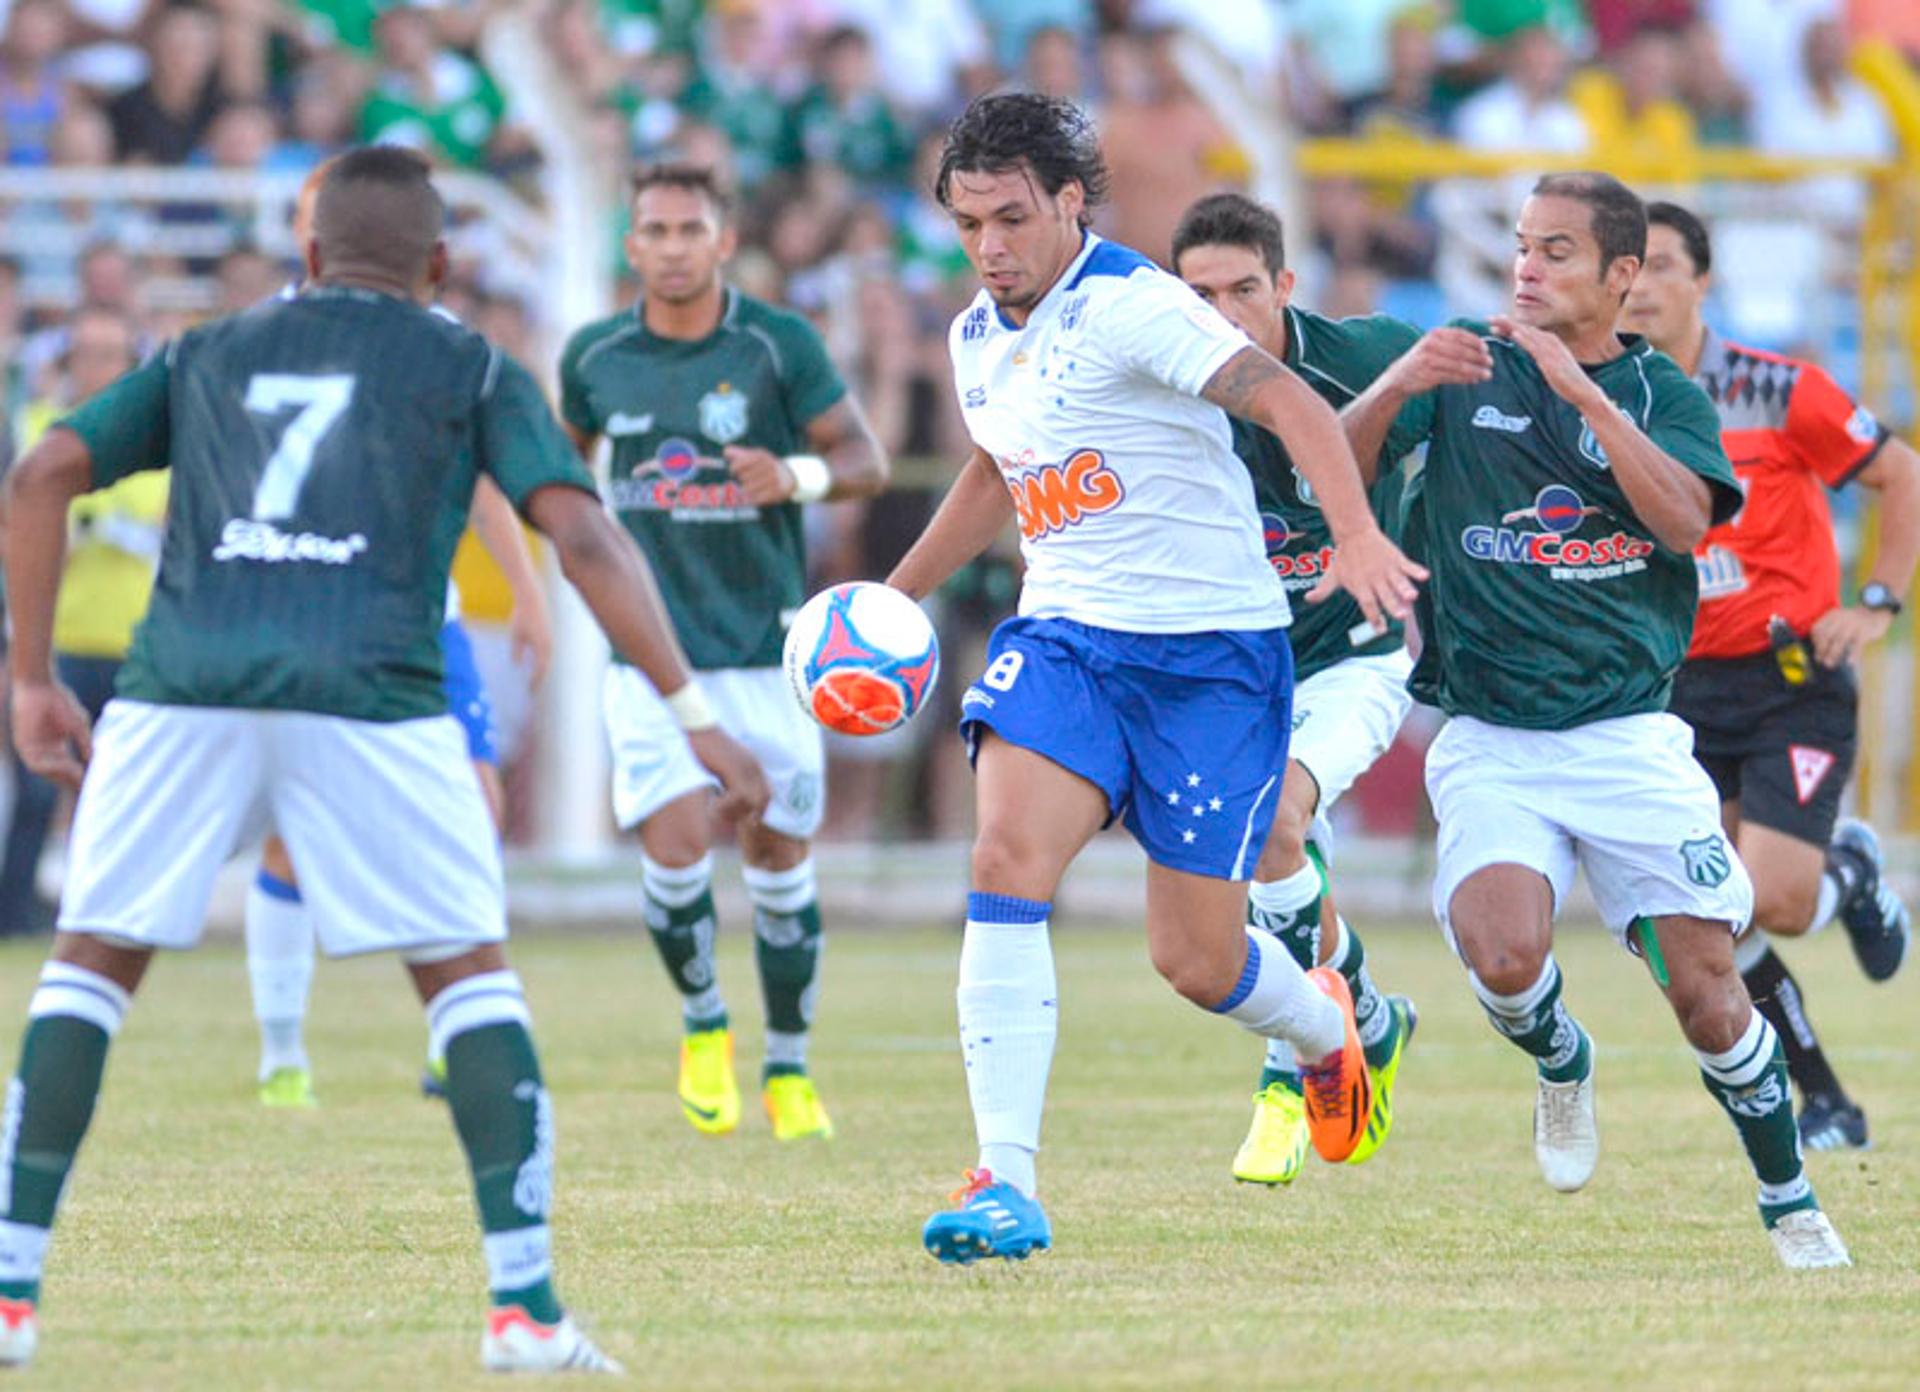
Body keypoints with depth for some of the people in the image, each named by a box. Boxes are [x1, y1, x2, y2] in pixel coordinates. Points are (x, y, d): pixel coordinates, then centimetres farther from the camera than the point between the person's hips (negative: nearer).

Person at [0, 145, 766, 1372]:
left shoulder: (205, 358, 25)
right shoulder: (469, 370, 18)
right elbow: (582, 533, 5)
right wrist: (692, 712, 4)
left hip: (182, 689, 2)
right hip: (368, 696, -2)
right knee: (470, 974, 9)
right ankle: (526, 1304, 1)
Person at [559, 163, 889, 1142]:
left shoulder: (777, 345, -6)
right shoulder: (594, 357, 1)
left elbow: (866, 462, -6)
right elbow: (569, 451, 21)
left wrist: (799, 476, -26)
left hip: (765, 647, 0)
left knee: (778, 857, 4)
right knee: (677, 848, -15)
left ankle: (789, 1068, 24)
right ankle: (703, 1025, 13)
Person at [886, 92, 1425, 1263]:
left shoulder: (1131, 306, -15)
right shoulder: (978, 340, 9)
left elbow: (1286, 400, -27)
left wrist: (1357, 536, -42)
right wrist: (891, 596, 31)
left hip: (1211, 648, -6)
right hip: (1064, 637, 6)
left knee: (1196, 960, 0)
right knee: (1008, 859, -21)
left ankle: (1330, 1028, 38)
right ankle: (1007, 1187, -22)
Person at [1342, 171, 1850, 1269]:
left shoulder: (1664, 394, 5)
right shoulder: (1467, 372, 7)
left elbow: (1685, 517, -15)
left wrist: (1584, 391, -23)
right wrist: (1399, 385, -22)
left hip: (1629, 735, 0)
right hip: (1489, 743, 0)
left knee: (1706, 990, -7)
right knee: (1505, 959, -24)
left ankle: (1792, 1203, 15)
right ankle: (1561, 1061, 11)